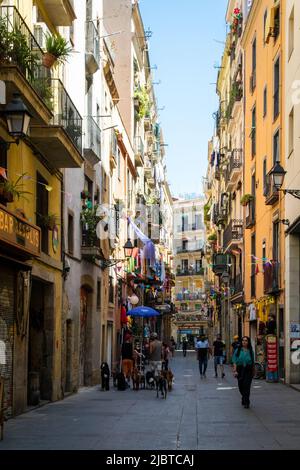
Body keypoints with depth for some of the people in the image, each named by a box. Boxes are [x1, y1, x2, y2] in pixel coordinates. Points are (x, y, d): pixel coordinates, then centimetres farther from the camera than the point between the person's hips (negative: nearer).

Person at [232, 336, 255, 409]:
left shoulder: (250, 351, 5)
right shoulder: (238, 350, 4)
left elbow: (253, 362, 9)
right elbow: (235, 361, 0)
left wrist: (253, 371, 8)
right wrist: (235, 371, -10)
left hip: (248, 370, -1)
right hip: (240, 369, 1)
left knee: (247, 386, -10)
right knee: (241, 386, 9)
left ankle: (246, 402, -6)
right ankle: (244, 398, 36)